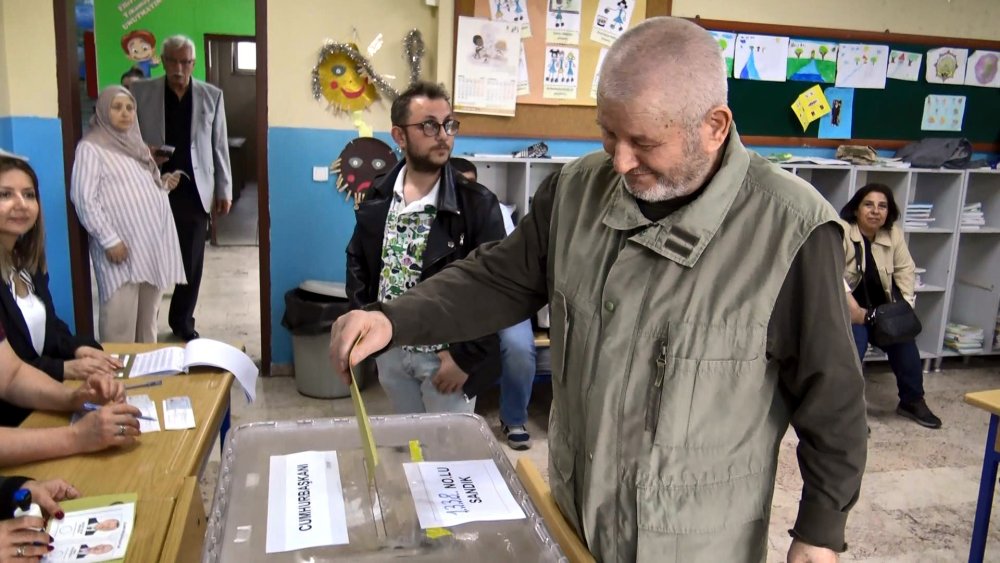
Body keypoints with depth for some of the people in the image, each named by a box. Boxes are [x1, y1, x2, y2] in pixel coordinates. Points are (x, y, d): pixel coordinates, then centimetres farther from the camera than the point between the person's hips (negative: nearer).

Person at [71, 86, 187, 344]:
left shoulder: (135, 144, 18)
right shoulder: (91, 147, -5)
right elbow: (83, 199, -13)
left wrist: (164, 185, 6)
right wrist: (109, 240, -19)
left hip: (153, 244, 7)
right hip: (122, 247, -7)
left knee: (148, 316, 14)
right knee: (120, 322, -7)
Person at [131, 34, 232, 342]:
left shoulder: (212, 96, 5)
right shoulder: (140, 92, 2)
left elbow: (220, 146, 7)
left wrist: (224, 189, 5)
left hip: (195, 190, 1)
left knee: (192, 262, 7)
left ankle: (183, 322, 23)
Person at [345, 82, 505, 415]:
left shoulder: (478, 204, -14)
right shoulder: (376, 200, 0)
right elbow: (358, 263, 13)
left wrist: (465, 357, -17)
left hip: (446, 355, -4)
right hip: (389, 351, 4)